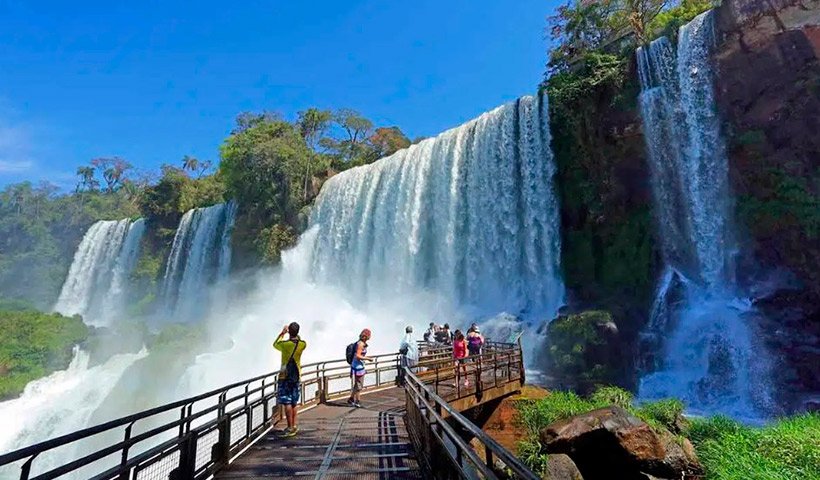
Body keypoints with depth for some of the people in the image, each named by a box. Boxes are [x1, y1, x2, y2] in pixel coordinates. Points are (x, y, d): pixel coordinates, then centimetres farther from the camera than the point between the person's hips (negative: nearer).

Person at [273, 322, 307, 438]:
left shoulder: (285, 344, -15)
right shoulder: (303, 344, -5)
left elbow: (275, 344, 8)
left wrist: (282, 333, 17)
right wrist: (296, 334, 19)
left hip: (285, 376, -5)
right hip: (297, 376, 5)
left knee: (287, 402, -2)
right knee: (294, 402, 15)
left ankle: (290, 427, -2)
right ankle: (294, 425, 22)